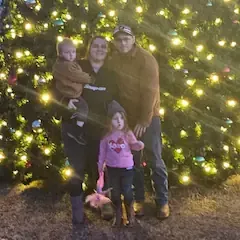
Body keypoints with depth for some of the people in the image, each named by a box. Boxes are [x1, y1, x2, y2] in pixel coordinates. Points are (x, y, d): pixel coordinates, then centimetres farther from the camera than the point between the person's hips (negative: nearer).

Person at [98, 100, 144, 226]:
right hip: (112, 168, 2)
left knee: (127, 191, 4)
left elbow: (134, 146, -3)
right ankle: (118, 213, 36)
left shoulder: (128, 134, -11)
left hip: (127, 168, -1)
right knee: (115, 192, 13)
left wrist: (139, 145, -25)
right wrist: (100, 165, 8)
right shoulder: (106, 136, -8)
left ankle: (130, 213, 31)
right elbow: (102, 152, 3)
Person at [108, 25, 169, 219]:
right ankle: (139, 199, 24)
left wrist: (144, 120, -20)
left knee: (154, 160, 2)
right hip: (126, 117, 5)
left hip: (148, 117, -4)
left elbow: (150, 91, -18)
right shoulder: (113, 60, 2)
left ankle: (163, 201, 16)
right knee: (133, 161, 11)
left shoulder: (145, 59, -14)